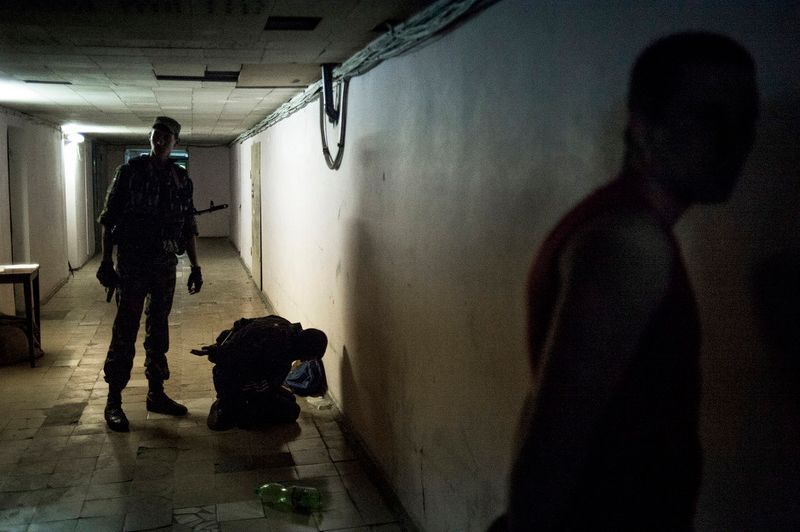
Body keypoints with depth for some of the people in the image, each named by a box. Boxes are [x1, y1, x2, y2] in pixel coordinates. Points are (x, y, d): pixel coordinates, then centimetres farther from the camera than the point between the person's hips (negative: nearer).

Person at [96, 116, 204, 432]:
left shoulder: (181, 180, 8)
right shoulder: (129, 172, -2)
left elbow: (189, 228, 11)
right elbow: (109, 219, -3)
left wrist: (195, 266, 7)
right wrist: (106, 261, -8)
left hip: (166, 264, 4)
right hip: (132, 262, -4)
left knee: (159, 332, 11)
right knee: (124, 332, -2)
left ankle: (156, 394, 22)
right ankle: (113, 401, 6)